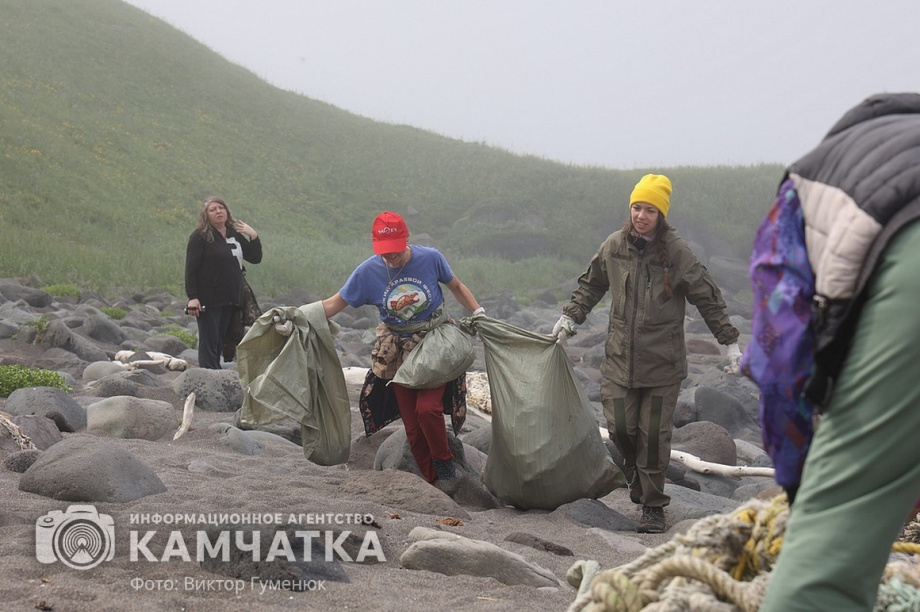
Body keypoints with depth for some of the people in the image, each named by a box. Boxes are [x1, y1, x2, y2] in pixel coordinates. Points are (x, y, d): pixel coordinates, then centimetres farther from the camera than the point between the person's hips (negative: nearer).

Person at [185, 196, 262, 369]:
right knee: (209, 342, -6)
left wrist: (254, 236, -1)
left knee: (220, 342, 10)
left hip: (231, 300, 6)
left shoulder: (235, 235, 13)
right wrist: (192, 297, -17)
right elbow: (191, 269, -9)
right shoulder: (200, 236, -4)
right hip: (208, 301, -6)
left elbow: (255, 258, 14)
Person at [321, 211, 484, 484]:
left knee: (427, 408, -22)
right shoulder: (368, 271, -11)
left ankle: (445, 462, 7)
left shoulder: (430, 258, -13)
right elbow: (333, 304, -4)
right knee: (412, 425, 1)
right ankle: (433, 485, 16)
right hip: (398, 350, 2)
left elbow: (457, 287, 5)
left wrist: (479, 314, -3)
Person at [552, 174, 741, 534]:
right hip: (620, 357, 3)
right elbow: (591, 284, 20)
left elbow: (708, 299, 0)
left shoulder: (676, 252, -8)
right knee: (620, 427, -2)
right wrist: (570, 317, 16)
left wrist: (730, 342, 0)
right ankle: (636, 472, 31)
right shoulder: (614, 246, 1)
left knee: (654, 435, -1)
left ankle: (653, 507, 14)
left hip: (662, 362, -3)